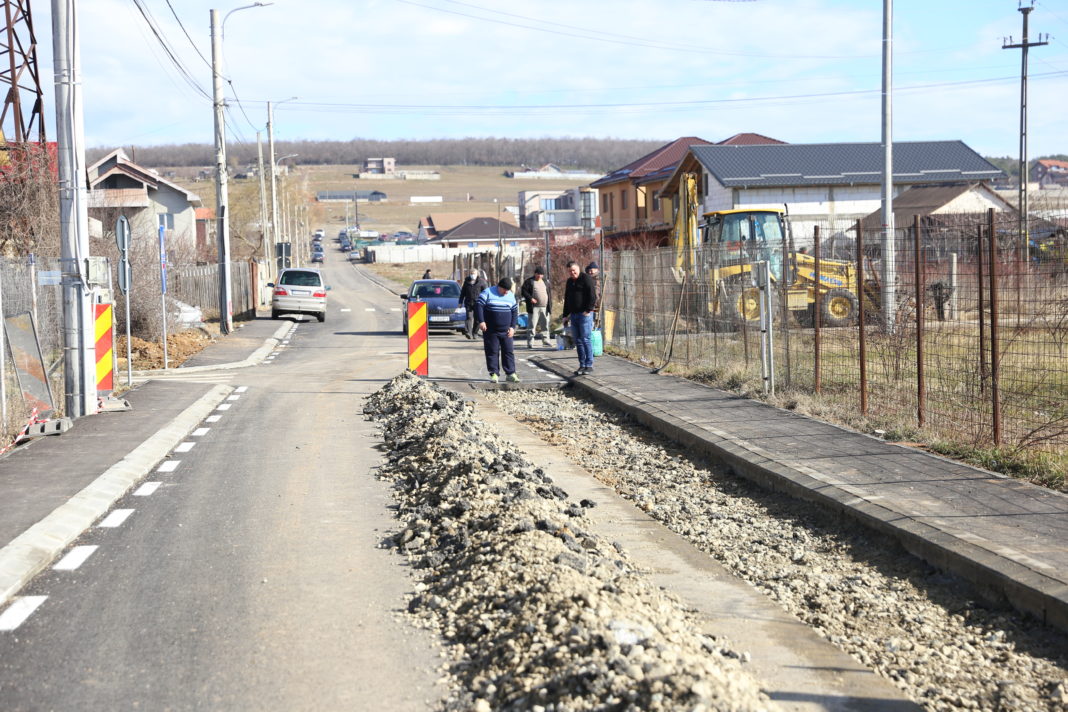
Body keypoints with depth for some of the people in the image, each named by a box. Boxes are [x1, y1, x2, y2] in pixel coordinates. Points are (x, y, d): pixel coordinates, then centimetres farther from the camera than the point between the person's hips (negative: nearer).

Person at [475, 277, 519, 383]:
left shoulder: (511, 296, 9)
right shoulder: (488, 292, -4)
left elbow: (515, 312, 13)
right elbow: (478, 306, -9)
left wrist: (512, 327, 3)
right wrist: (481, 321, -18)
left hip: (506, 331, 3)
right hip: (491, 330, -3)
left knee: (509, 351, 2)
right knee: (492, 352, -1)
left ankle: (510, 373, 8)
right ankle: (493, 373, 6)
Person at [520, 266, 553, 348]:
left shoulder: (546, 281, 16)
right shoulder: (529, 281, -1)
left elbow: (549, 292, 26)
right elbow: (523, 291, -5)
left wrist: (550, 298, 9)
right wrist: (530, 298, -17)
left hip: (544, 307, 5)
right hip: (534, 307, -5)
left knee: (545, 324, 11)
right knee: (532, 325, -5)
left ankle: (545, 340, 22)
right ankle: (530, 343, -3)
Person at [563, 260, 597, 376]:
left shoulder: (586, 279, -7)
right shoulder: (569, 282, 18)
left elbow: (593, 296, -15)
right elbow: (567, 299, 24)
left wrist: (588, 310, -19)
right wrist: (565, 315, 20)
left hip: (584, 314, -8)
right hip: (573, 315, 8)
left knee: (585, 339, -8)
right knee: (578, 341, 8)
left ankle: (589, 365, -5)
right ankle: (582, 365, 13)